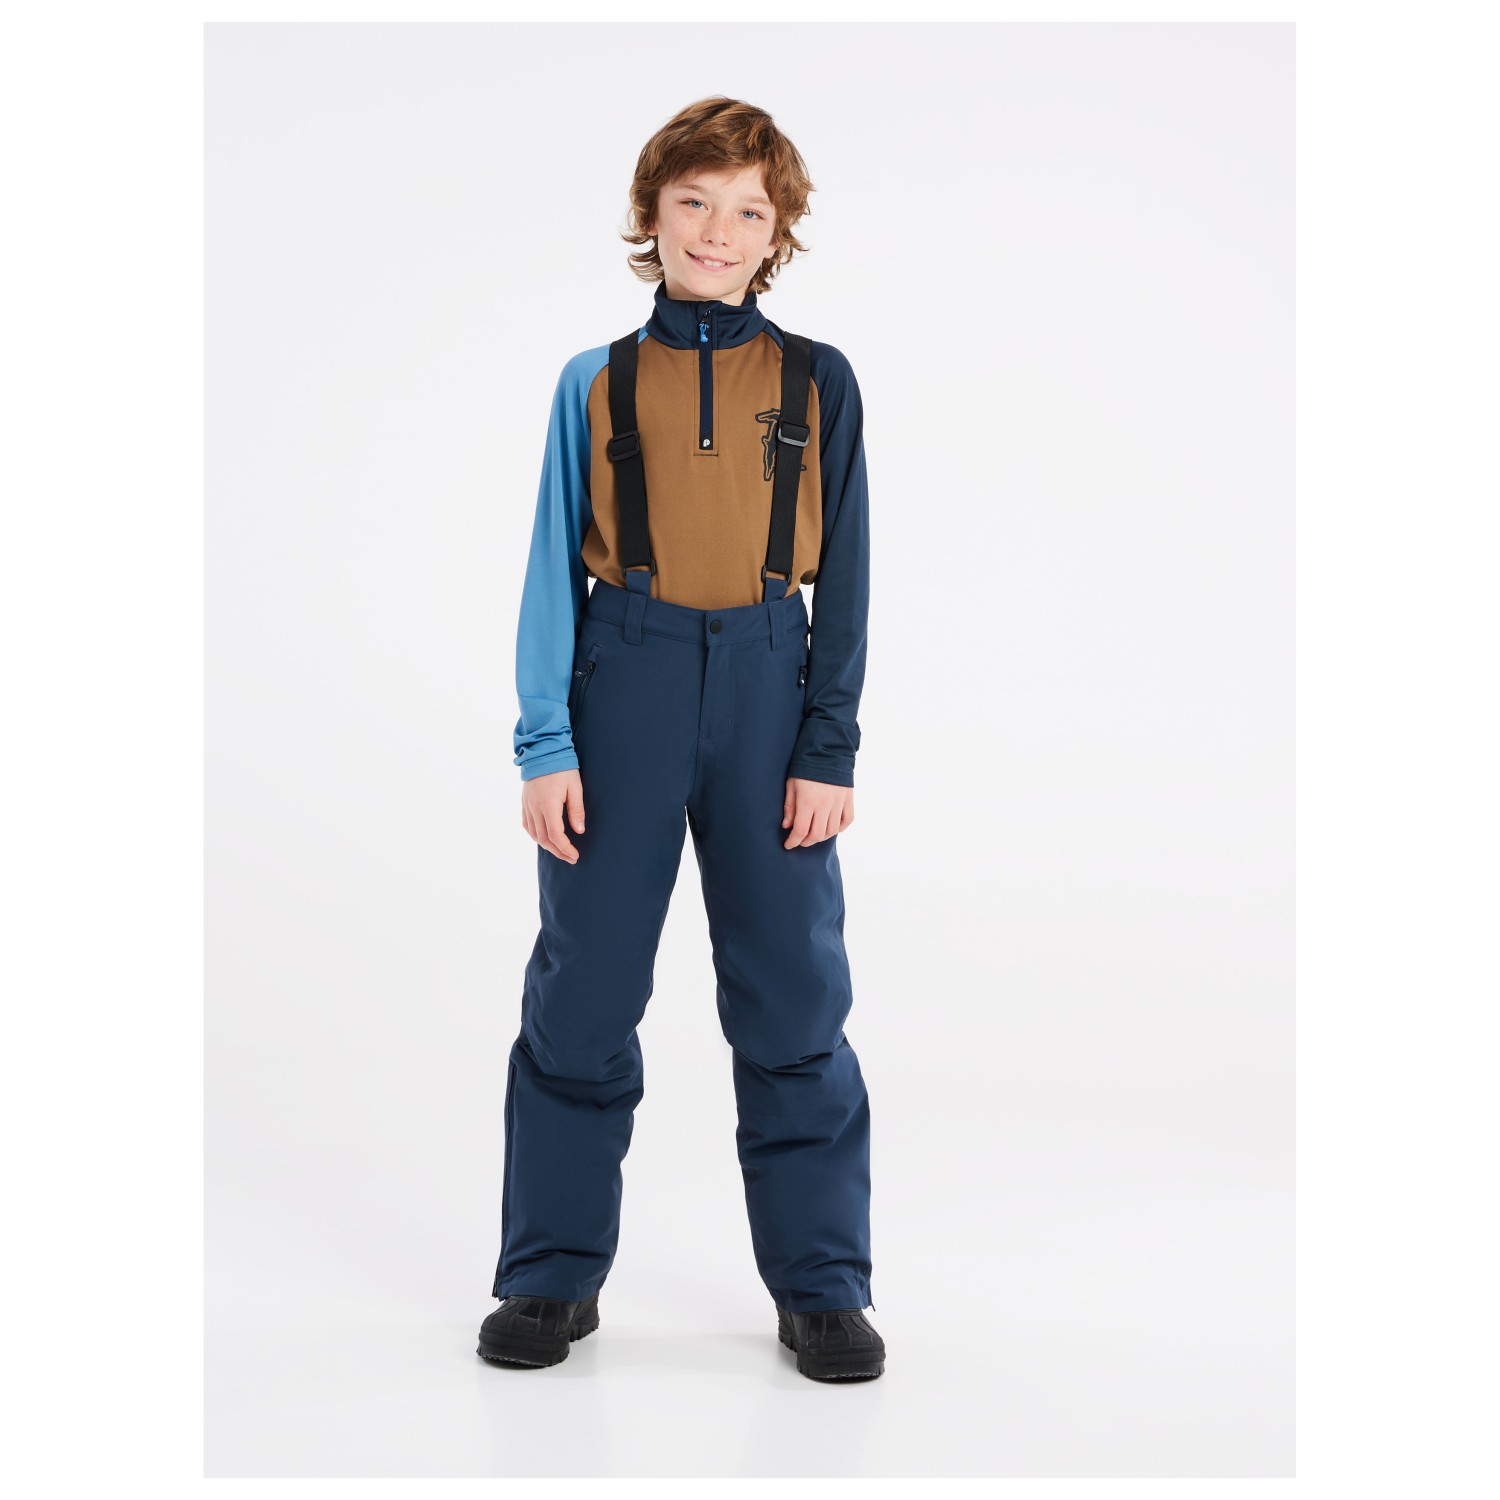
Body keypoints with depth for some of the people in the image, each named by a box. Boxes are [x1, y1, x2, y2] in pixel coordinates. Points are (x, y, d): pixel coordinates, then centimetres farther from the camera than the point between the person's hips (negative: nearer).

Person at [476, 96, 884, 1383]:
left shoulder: (819, 382, 6)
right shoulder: (596, 382, 6)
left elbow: (845, 577, 6)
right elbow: (553, 570, 5)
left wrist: (831, 748, -2)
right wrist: (545, 743, -3)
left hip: (767, 681, 0)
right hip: (623, 680, 0)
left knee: (794, 987, 2)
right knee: (583, 985, 4)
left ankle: (822, 1285, 14)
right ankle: (554, 1275, 19)